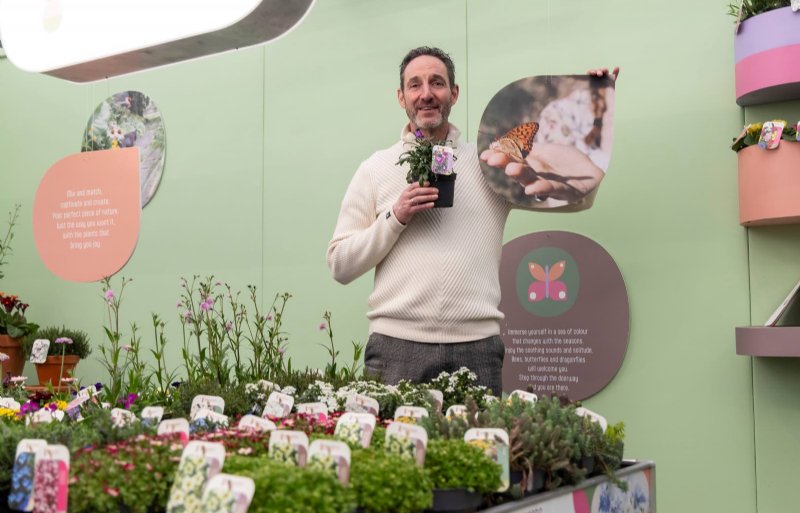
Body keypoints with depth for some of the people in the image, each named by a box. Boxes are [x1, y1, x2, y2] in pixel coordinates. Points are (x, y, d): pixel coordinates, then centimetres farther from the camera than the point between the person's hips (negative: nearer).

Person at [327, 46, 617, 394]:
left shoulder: (489, 162, 11)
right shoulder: (374, 169, 9)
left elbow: (571, 180, 11)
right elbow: (340, 265, 6)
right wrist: (395, 217, -7)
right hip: (396, 343, -1)